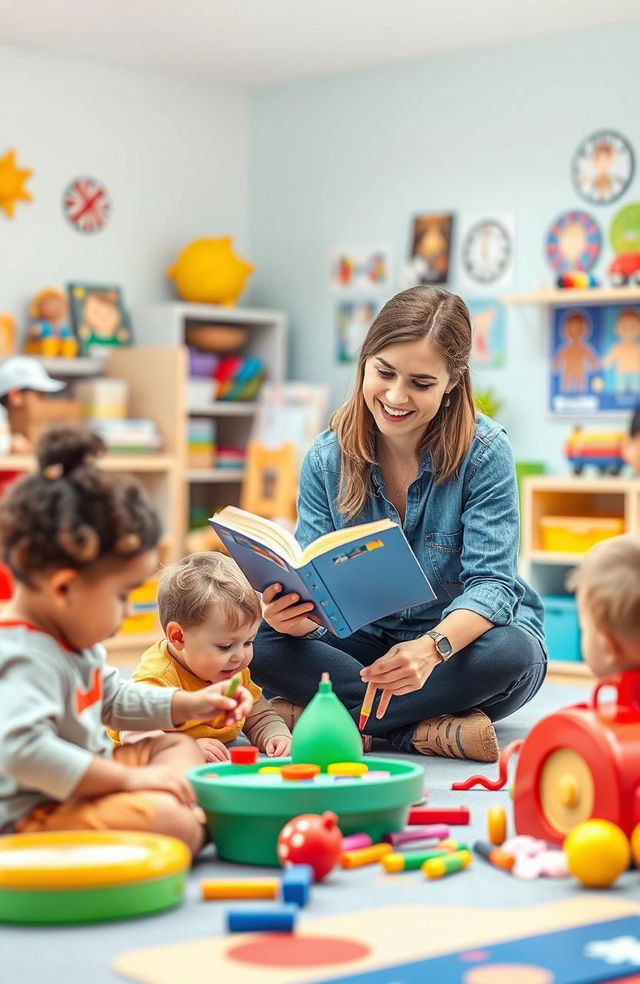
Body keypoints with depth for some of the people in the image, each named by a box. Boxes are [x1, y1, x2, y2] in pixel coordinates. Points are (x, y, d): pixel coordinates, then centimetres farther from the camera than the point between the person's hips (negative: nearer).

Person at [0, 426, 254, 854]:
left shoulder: (70, 640, 11)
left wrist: (187, 704, 17)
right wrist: (127, 779, -31)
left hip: (84, 785, 12)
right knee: (173, 823, -30)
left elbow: (114, 699, 29)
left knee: (180, 747, 20)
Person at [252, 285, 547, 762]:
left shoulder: (485, 453, -15)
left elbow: (491, 582, -20)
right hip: (366, 645, 3)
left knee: (511, 651, -36)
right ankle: (432, 730, -29)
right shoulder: (326, 458, -5)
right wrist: (294, 616, -33)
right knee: (264, 641, -23)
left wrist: (433, 647, -41)